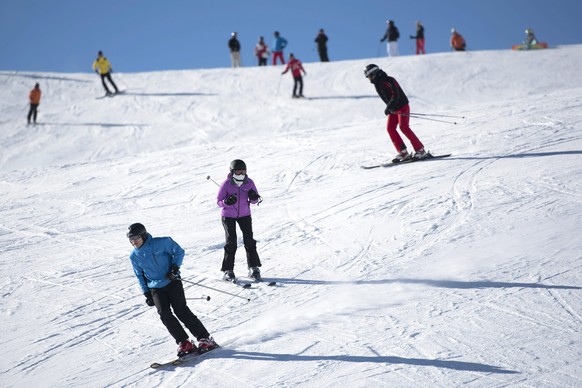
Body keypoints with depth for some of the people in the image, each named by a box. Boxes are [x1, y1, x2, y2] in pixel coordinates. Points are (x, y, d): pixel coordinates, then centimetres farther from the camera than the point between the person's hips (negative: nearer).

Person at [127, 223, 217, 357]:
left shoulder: (161, 243, -12)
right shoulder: (134, 256, 2)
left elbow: (179, 251, -3)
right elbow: (140, 275, 13)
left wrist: (175, 267, -17)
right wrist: (147, 293, 8)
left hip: (172, 282, -4)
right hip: (155, 288, 4)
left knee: (181, 311, -12)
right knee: (165, 314, -13)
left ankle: (205, 339, -4)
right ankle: (184, 343, -7)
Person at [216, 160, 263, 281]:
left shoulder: (249, 183, -9)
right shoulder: (226, 184, -17)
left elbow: (255, 200, 0)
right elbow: (218, 201, -12)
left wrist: (254, 198, -24)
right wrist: (227, 202, -33)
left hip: (244, 214, 3)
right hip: (228, 215, -2)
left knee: (249, 240, -4)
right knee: (231, 242, -8)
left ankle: (254, 268, 7)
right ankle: (228, 271, 0)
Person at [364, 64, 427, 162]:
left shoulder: (388, 81, -18)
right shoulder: (378, 83, 9)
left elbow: (396, 95, -26)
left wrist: (388, 107, -29)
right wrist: (389, 108, 16)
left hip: (402, 107, -9)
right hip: (393, 110, 9)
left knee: (404, 128, -18)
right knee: (390, 128, -4)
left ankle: (420, 150, -13)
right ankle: (403, 152, -6)